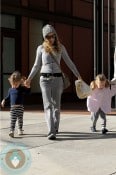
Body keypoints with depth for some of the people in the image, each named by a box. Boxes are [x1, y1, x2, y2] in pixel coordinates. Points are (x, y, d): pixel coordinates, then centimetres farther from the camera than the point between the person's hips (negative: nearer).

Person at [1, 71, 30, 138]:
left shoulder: (22, 89, -2)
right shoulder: (10, 90, 8)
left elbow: (28, 91, -12)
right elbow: (8, 97, 18)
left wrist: (28, 87, -29)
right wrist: (4, 100, 4)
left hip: (20, 106, -1)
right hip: (13, 107, 1)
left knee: (20, 119, 9)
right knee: (13, 119, -6)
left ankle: (20, 129, 25)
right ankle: (12, 131, -12)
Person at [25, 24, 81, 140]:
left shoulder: (60, 47, 6)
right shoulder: (41, 48, 4)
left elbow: (69, 62, 13)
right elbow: (37, 65, 13)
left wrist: (77, 74, 9)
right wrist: (29, 78, 10)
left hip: (57, 78, 1)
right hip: (45, 78, -1)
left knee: (56, 105, 5)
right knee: (48, 105, -9)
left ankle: (55, 128, 19)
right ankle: (51, 132, -14)